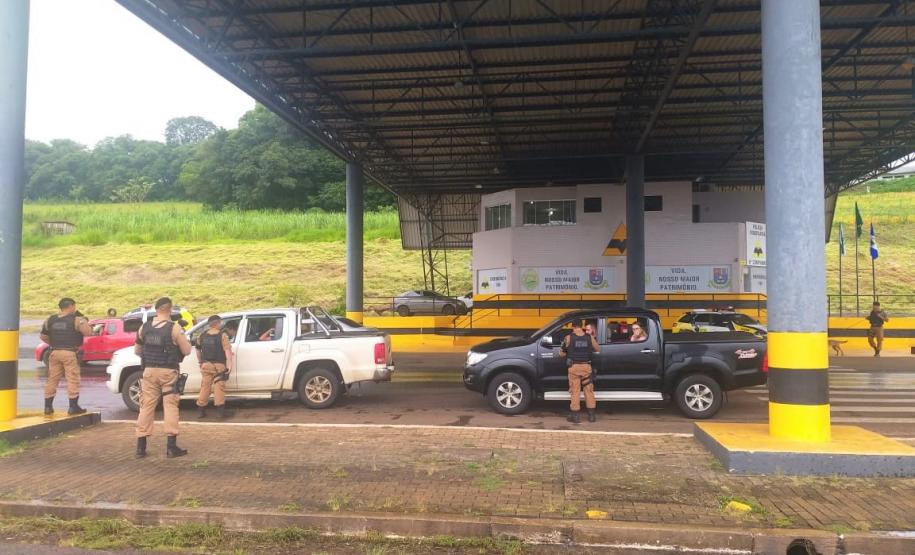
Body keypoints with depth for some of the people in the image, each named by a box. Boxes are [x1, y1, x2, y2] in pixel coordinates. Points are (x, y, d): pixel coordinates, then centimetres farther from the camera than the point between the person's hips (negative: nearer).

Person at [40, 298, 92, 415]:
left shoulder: (50, 320, 9)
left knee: (52, 379, 13)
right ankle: (73, 407, 0)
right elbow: (88, 332, -11)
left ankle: (48, 406, 17)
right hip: (70, 353, -5)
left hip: (55, 353, 5)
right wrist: (84, 321, 3)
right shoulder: (76, 320, -7)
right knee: (73, 380, -1)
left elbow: (43, 336, 13)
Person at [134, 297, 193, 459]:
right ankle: (172, 447, -1)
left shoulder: (144, 328, 3)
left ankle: (141, 447, 11)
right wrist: (181, 340, 12)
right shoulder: (174, 328, -11)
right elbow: (187, 351, -7)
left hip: (149, 371, 4)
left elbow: (137, 350, 14)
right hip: (168, 372, -4)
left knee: (147, 406, 9)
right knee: (170, 406, 1)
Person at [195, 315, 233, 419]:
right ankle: (220, 410, -4)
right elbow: (227, 350, -17)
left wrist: (201, 362, 27)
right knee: (219, 387, -2)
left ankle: (201, 410, 12)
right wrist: (229, 363, -20)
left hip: (206, 365, 4)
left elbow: (198, 350, 16)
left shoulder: (202, 336, 8)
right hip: (219, 365, -4)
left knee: (205, 387, 10)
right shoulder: (222, 335, -8)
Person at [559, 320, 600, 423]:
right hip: (586, 367, 2)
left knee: (575, 391, 5)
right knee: (589, 390, 11)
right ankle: (592, 415, 15)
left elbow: (562, 353, 0)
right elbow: (597, 350, 12)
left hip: (574, 367, -2)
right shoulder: (590, 338, 0)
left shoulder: (569, 338, -6)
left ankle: (575, 416, 8)